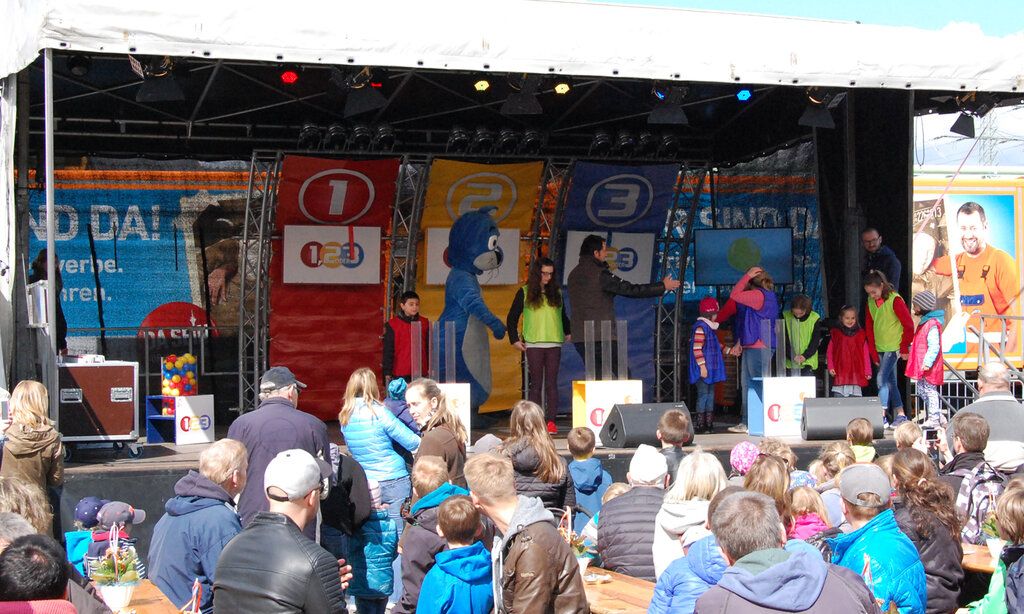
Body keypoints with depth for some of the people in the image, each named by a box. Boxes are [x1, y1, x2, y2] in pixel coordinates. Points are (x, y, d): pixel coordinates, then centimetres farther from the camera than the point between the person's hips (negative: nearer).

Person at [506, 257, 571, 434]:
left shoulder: (556, 292, 12)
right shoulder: (525, 293, 4)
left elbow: (563, 315, 26)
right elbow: (511, 318, 8)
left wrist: (568, 332, 18)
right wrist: (514, 339, 3)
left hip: (554, 344, 2)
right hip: (533, 344, -2)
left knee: (551, 383, -2)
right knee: (536, 384, 0)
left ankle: (551, 421, -2)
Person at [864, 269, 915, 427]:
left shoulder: (894, 300, -15)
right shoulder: (870, 302, 5)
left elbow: (908, 325, -12)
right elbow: (869, 327, 10)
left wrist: (904, 348, -8)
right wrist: (873, 352, 7)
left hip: (894, 347, -7)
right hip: (880, 349, 7)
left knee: (882, 379, -15)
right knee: (890, 382, 10)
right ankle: (900, 415, 17)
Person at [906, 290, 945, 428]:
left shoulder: (932, 324, -17)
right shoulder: (924, 322, 15)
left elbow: (934, 346, -23)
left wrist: (927, 363, -26)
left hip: (928, 367, -10)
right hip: (921, 366, 10)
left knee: (930, 391, -4)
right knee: (922, 391, 14)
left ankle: (934, 419, 3)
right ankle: (938, 416, 21)